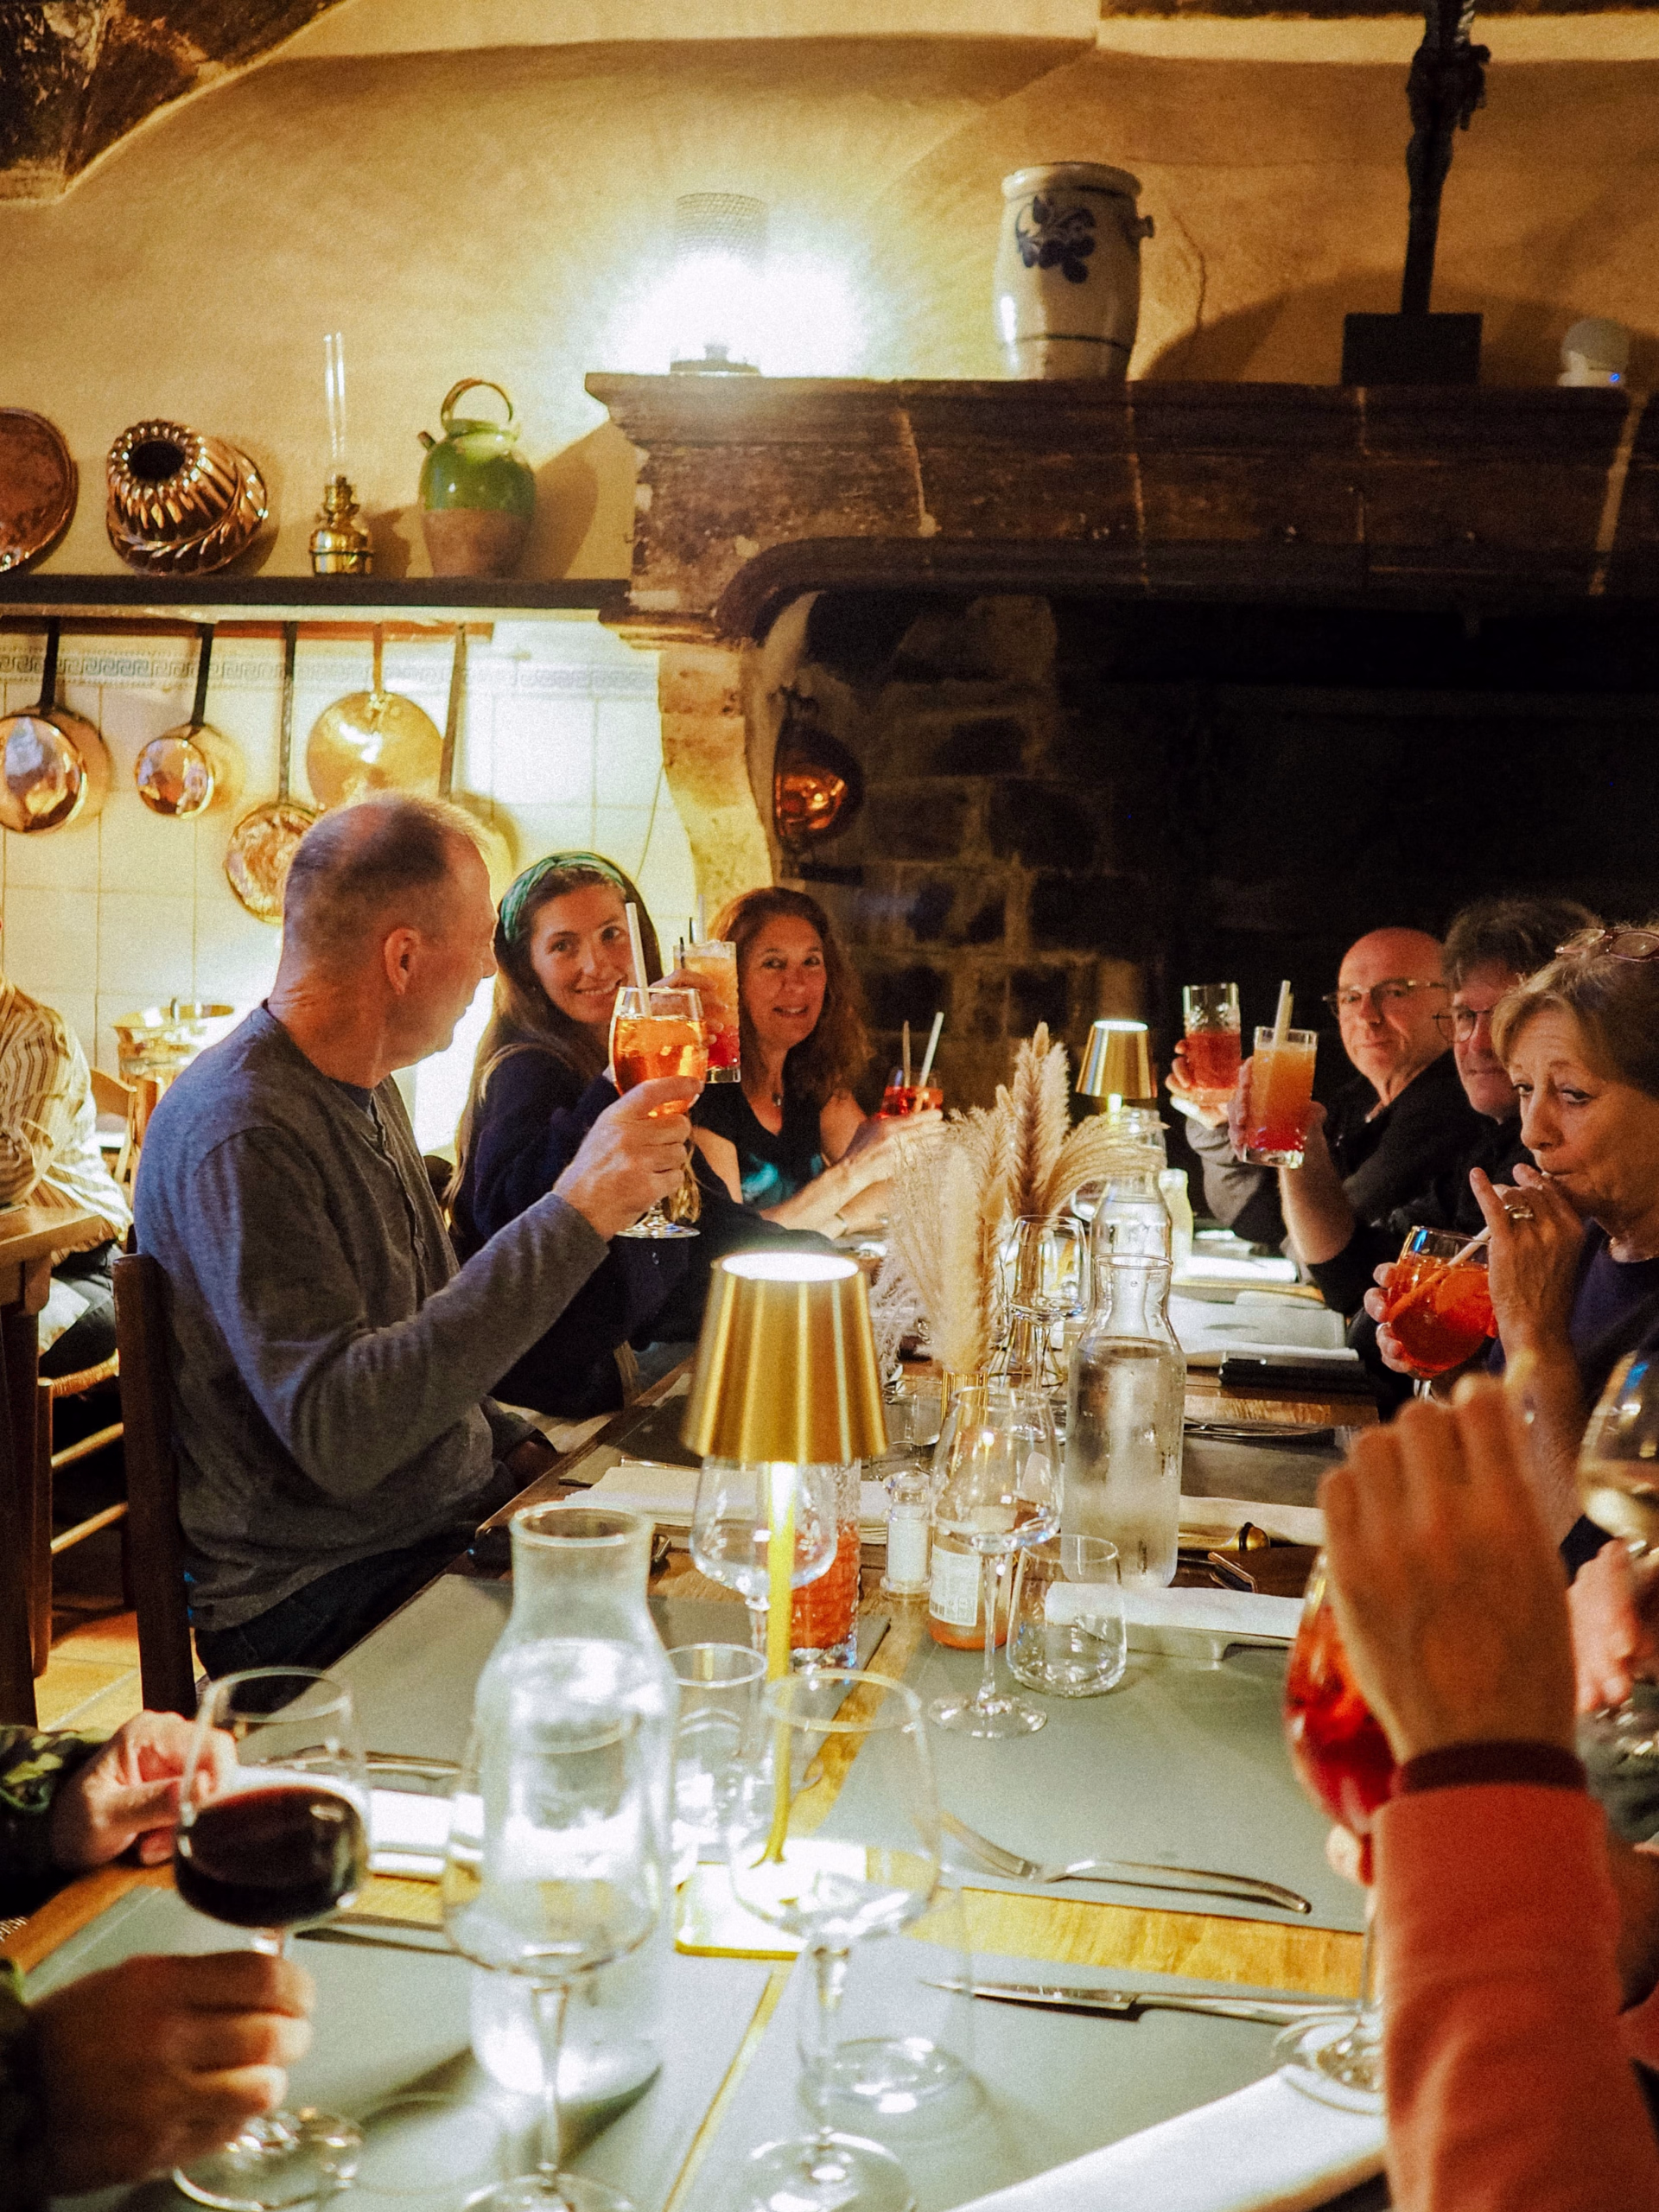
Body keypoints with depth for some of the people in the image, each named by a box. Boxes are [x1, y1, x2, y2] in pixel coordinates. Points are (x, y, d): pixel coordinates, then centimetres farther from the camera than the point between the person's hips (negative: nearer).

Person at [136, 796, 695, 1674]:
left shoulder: (366, 1088, 11)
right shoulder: (242, 1134, -21)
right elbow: (336, 1431, -31)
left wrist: (513, 1447, 6)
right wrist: (574, 1216, -33)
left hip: (454, 1520, 9)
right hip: (326, 1596, -9)